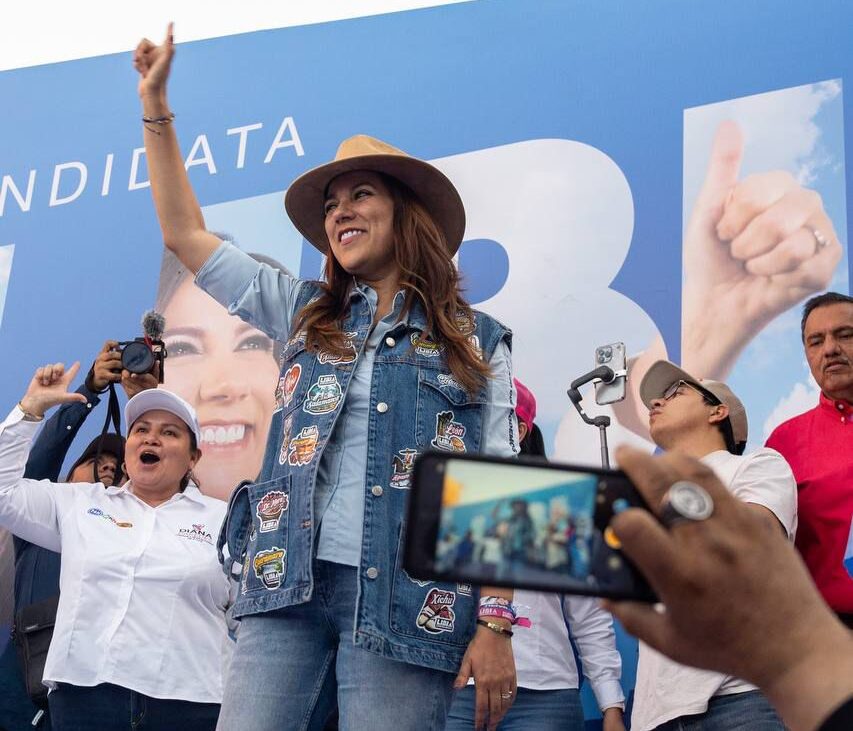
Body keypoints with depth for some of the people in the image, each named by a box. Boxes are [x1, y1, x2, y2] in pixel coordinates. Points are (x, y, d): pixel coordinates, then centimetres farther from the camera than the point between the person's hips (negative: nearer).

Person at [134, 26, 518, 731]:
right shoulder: (305, 314, 19)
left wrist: (496, 626, -5)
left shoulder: (477, 343, 10)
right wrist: (156, 105, 18)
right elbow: (186, 234, 19)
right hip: (288, 582, 3)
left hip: (406, 600, -2)